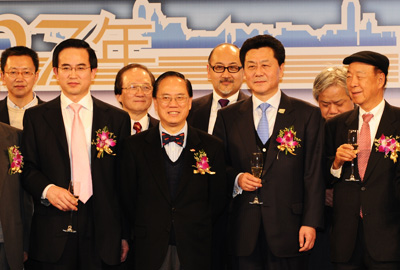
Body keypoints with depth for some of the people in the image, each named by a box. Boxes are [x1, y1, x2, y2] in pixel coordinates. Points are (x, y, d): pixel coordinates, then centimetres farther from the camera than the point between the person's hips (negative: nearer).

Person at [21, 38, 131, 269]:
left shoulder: (117, 118, 8)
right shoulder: (36, 117, 8)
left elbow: (124, 180, 7)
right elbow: (28, 168, 9)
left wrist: (126, 235, 5)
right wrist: (47, 189, -13)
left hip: (102, 232, 0)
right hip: (52, 235, 0)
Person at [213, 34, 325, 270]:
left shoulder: (308, 115, 3)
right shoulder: (227, 116, 10)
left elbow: (314, 175, 0)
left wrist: (310, 223, -7)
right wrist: (236, 178, -8)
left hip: (288, 230, -1)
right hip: (243, 232, 2)